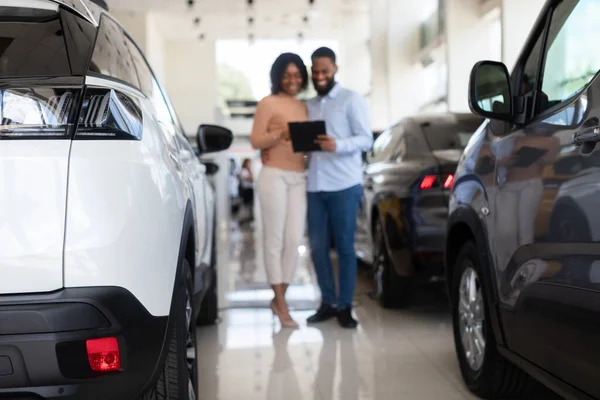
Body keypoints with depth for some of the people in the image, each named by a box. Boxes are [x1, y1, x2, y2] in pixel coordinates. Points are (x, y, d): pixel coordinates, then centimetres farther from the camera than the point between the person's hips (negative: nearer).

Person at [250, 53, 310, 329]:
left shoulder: (304, 106, 18)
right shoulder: (268, 103, 1)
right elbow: (255, 141, -6)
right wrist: (281, 134, -20)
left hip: (299, 178, 6)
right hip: (274, 176, -6)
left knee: (294, 241, 3)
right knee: (275, 240, -2)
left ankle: (278, 298, 15)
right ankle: (281, 306, 3)